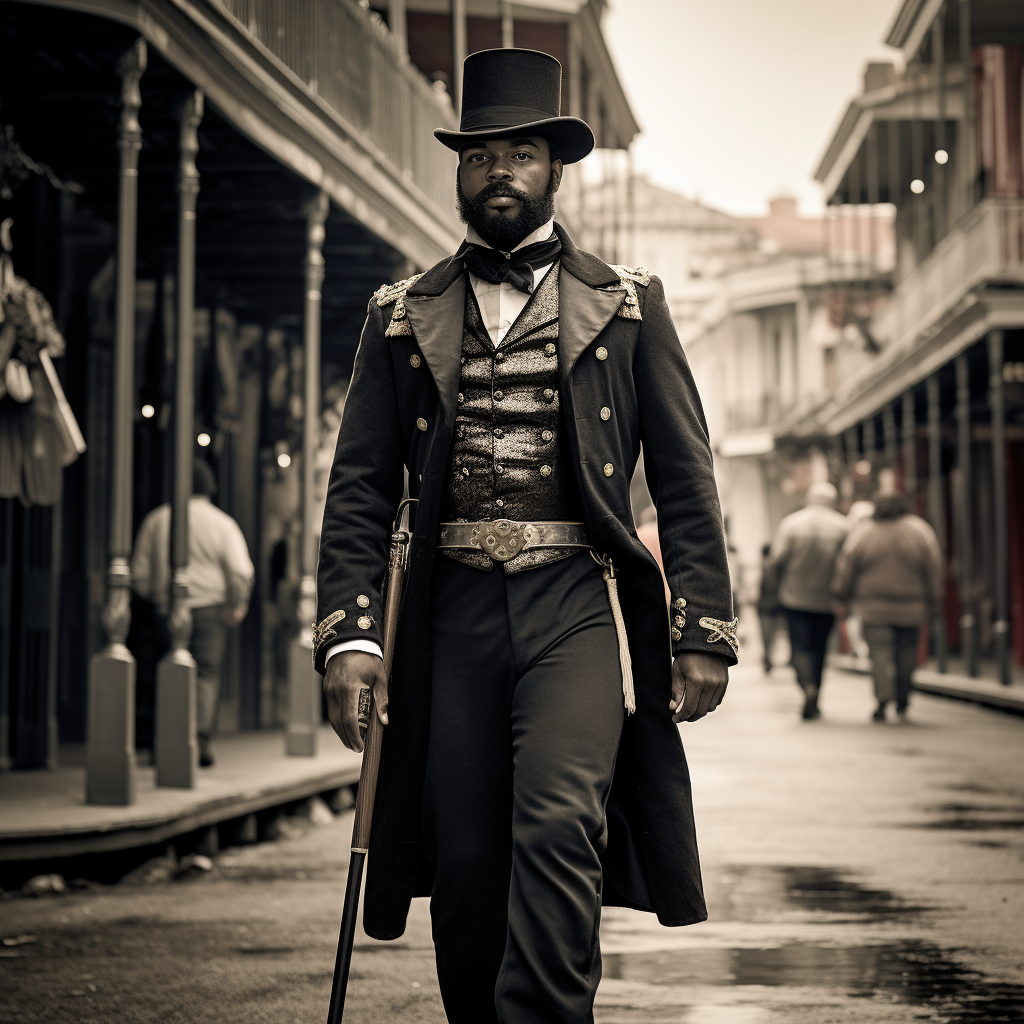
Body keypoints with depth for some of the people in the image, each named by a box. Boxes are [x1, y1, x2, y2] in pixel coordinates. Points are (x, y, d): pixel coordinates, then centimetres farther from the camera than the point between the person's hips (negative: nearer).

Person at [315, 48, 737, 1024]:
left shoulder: (627, 304, 10)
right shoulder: (401, 317, 13)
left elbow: (685, 482, 8)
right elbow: (359, 491, 9)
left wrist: (704, 633, 0)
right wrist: (349, 634, -3)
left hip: (580, 606, -2)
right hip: (454, 613, 2)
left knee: (557, 826, -21)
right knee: (464, 868, 3)